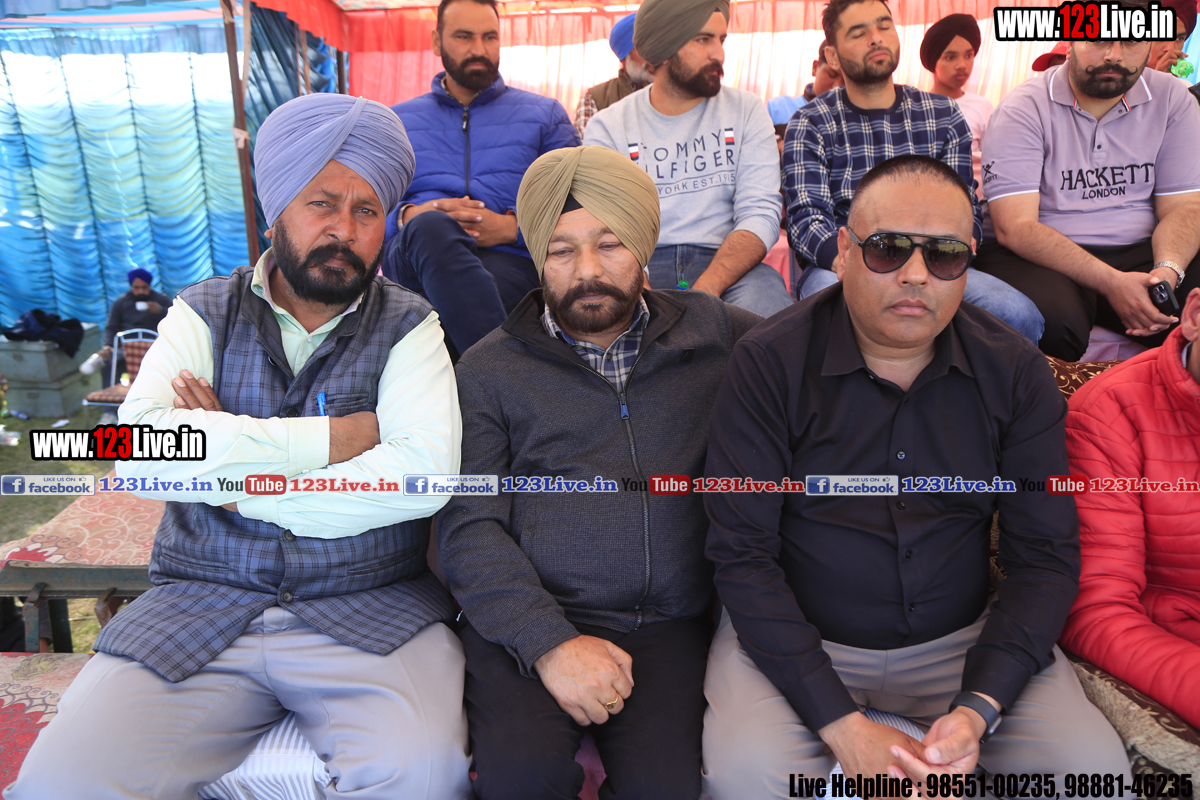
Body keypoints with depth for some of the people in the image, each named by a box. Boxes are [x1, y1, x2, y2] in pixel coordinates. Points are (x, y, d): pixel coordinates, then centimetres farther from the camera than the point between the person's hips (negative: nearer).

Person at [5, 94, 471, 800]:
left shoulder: (408, 327, 2)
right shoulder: (203, 316, 8)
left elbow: (424, 474, -15)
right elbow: (141, 452, -10)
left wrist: (241, 479, -9)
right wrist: (330, 437, -12)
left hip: (370, 610, -1)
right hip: (200, 606, 2)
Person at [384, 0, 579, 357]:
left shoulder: (545, 115, 21)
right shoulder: (395, 121, 24)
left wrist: (512, 227, -10)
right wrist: (409, 216, -9)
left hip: (509, 259, -1)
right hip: (411, 259, 2)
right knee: (430, 227, -37)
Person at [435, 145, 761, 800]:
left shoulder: (713, 331, 11)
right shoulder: (488, 370, 6)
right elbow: (468, 528, -2)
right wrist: (550, 641, -13)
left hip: (669, 624, 1)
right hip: (525, 620, 0)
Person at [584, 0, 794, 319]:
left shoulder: (746, 110, 10)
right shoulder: (607, 127, 7)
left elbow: (761, 214, -1)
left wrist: (705, 290, -19)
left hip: (727, 265, 1)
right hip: (639, 266, -1)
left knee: (766, 293, -33)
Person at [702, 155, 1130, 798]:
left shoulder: (1015, 372, -2)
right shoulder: (769, 363, -12)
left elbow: (1045, 556, -2)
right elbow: (743, 554, -14)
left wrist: (978, 709, -17)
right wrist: (840, 723, -21)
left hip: (962, 640, 3)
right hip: (795, 635, -2)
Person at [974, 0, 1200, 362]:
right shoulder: (1025, 108, -6)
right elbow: (1015, 226, -15)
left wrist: (1168, 270, -18)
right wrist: (1111, 282, -26)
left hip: (1139, 253, 4)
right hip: (1042, 257, -4)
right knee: (1053, 321, -37)